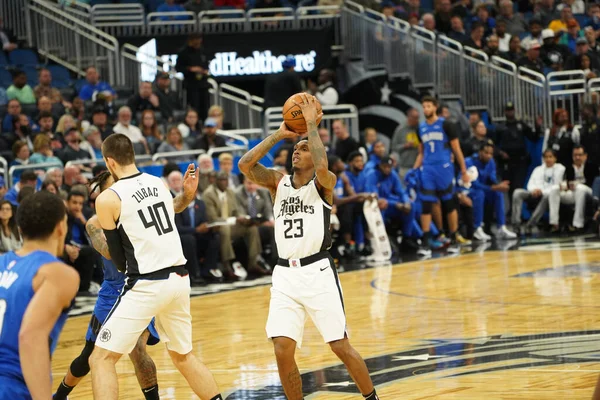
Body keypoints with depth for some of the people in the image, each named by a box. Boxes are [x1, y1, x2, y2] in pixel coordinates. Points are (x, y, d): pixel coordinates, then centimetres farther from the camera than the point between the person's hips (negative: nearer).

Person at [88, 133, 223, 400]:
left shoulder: (107, 199, -8)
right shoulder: (159, 183, 8)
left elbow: (119, 261, 1)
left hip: (146, 285, -6)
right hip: (179, 278, 6)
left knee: (101, 359, -1)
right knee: (183, 356, 24)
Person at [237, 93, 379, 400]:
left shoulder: (323, 183, -1)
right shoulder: (278, 182, 11)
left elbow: (322, 165, -25)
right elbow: (245, 165, -4)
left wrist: (311, 124, -14)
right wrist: (279, 134, -1)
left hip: (318, 271, -4)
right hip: (285, 274, 4)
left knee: (340, 346, -1)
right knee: (282, 350, -8)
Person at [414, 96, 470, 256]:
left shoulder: (446, 125, -3)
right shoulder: (421, 128, 11)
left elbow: (457, 149, -1)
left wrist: (464, 171, -3)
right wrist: (414, 171, 7)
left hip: (444, 169, -4)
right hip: (427, 171, 4)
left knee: (449, 205, 4)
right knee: (426, 206, -4)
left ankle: (453, 241, 13)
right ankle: (426, 243, -5)